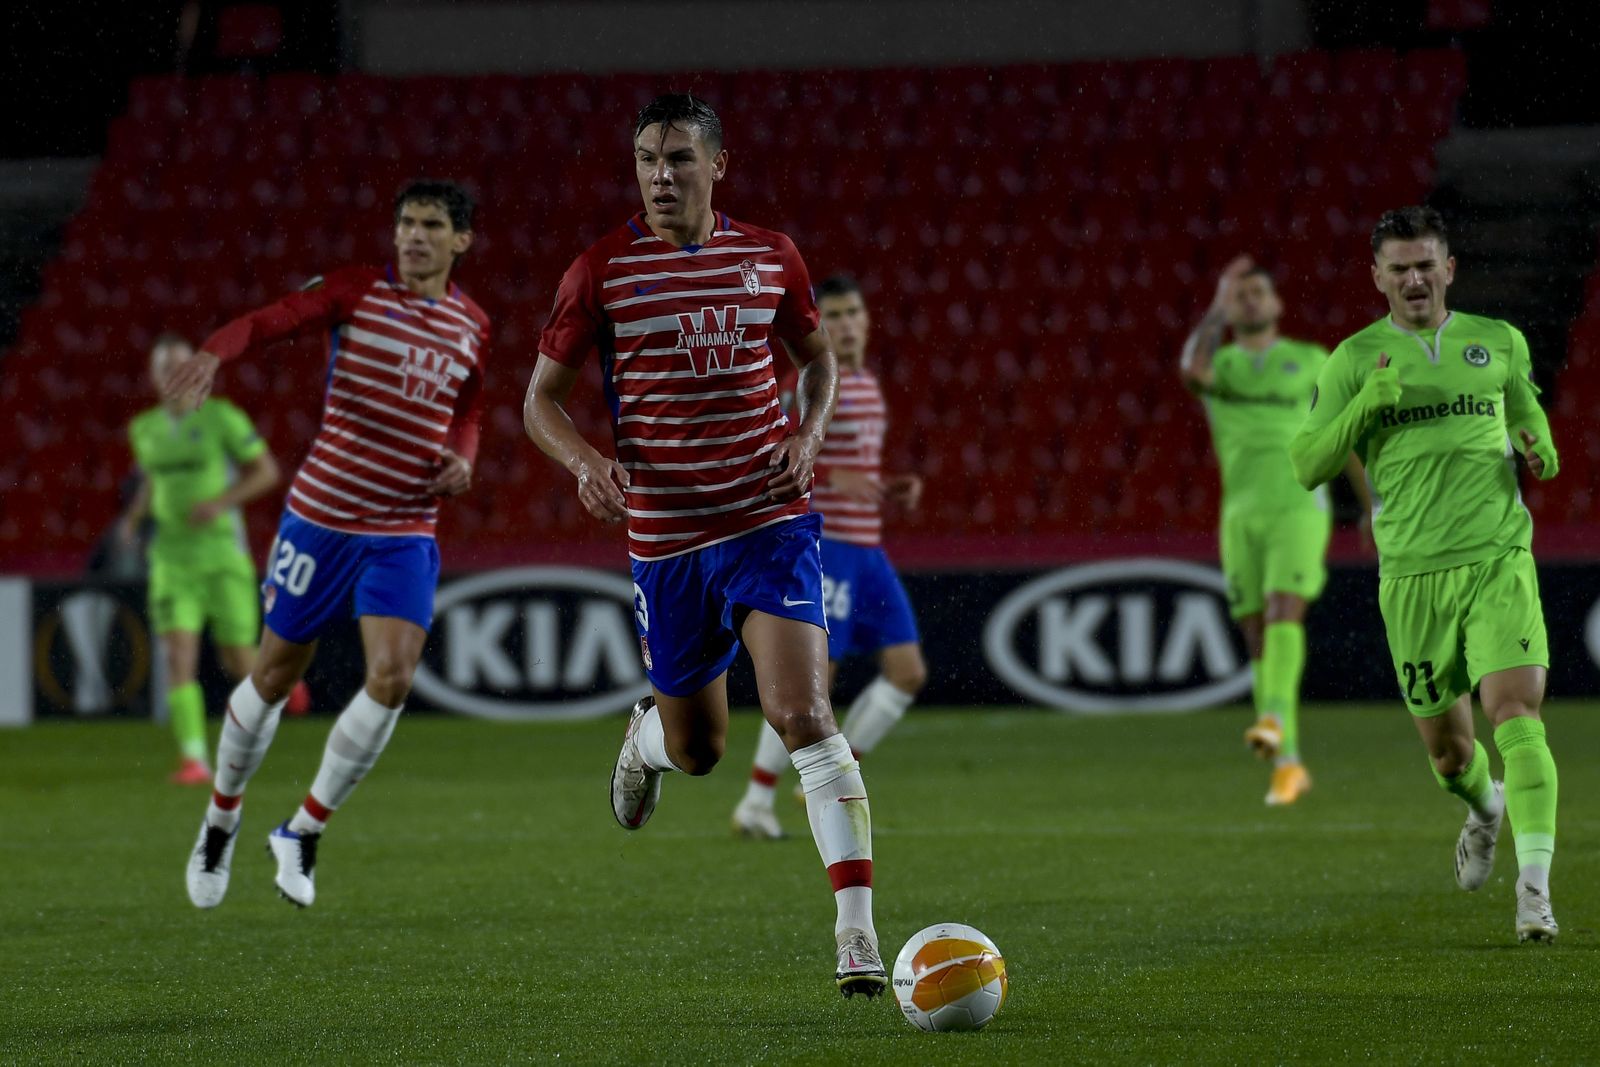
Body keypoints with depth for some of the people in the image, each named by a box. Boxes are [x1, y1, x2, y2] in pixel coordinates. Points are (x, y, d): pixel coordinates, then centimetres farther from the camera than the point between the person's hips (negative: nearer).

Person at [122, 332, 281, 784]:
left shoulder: (222, 417, -7)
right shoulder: (144, 429, 8)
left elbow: (267, 471, -4)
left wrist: (220, 502, -18)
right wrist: (133, 517, 6)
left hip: (222, 551, -3)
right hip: (172, 556, 3)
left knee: (238, 662, 3)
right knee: (178, 657, -14)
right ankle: (194, 759, -17)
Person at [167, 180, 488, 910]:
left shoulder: (471, 328, 6)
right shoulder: (357, 292, -5)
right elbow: (271, 320, -19)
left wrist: (462, 458, 0)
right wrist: (215, 353, -40)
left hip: (406, 532, 2)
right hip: (322, 514, -2)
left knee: (392, 677, -15)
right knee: (276, 672, 7)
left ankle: (302, 834, 2)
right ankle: (221, 820, 31)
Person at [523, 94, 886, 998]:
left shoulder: (770, 258, 2)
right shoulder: (601, 271, -2)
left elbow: (819, 356, 19)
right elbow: (543, 398, 3)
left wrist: (811, 432, -2)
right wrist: (587, 462, -18)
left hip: (770, 522, -1)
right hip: (665, 537, 1)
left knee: (802, 713, -18)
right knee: (698, 751, 11)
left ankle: (858, 933, -18)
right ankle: (647, 735, 51)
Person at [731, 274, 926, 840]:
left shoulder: (868, 385, 16)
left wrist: (892, 490, 8)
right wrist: (835, 479, -28)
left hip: (867, 549, 8)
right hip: (824, 544, -8)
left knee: (907, 671, 3)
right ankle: (755, 804, 1)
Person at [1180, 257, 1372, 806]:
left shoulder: (1311, 361, 11)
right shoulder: (1219, 364, 12)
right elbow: (1191, 367, -15)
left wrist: (1372, 507, 10)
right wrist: (1219, 304, -10)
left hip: (1299, 508, -2)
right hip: (1241, 514, 2)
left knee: (1284, 613, -23)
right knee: (1257, 636, 0)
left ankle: (1274, 719, -37)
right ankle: (1288, 763, 6)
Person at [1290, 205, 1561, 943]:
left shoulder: (1499, 343, 9)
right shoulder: (1356, 359, 4)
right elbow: (1306, 466, 0)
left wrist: (1540, 451, 3)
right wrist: (1364, 406, -16)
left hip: (1499, 557, 0)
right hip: (1412, 573, 0)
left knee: (1515, 711, -19)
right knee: (1445, 744, 9)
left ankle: (1535, 887, -22)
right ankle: (1485, 808, 46)